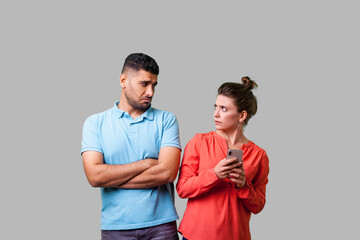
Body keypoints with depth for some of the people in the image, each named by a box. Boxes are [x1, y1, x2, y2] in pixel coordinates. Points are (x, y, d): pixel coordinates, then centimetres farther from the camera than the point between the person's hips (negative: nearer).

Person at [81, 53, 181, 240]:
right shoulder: (95, 123, 2)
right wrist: (146, 164, -10)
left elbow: (168, 172, -11)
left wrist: (111, 178, -9)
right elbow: (94, 176, -11)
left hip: (160, 225, 0)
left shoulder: (166, 120, 3)